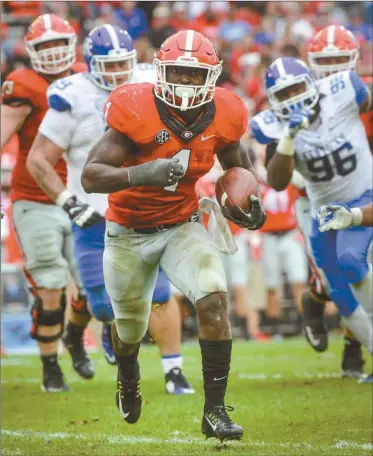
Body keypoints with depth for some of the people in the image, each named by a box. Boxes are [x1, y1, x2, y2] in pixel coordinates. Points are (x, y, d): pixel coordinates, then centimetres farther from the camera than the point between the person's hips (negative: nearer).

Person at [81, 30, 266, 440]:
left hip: (182, 226, 2)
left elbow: (234, 157, 13)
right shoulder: (135, 113, -25)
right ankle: (128, 379, 55)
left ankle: (215, 410, -15)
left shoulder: (222, 117, -12)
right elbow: (90, 177, -29)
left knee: (214, 299, -24)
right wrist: (141, 174, -45)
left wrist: (249, 198, -5)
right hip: (129, 232, -2)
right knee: (130, 326, 17)